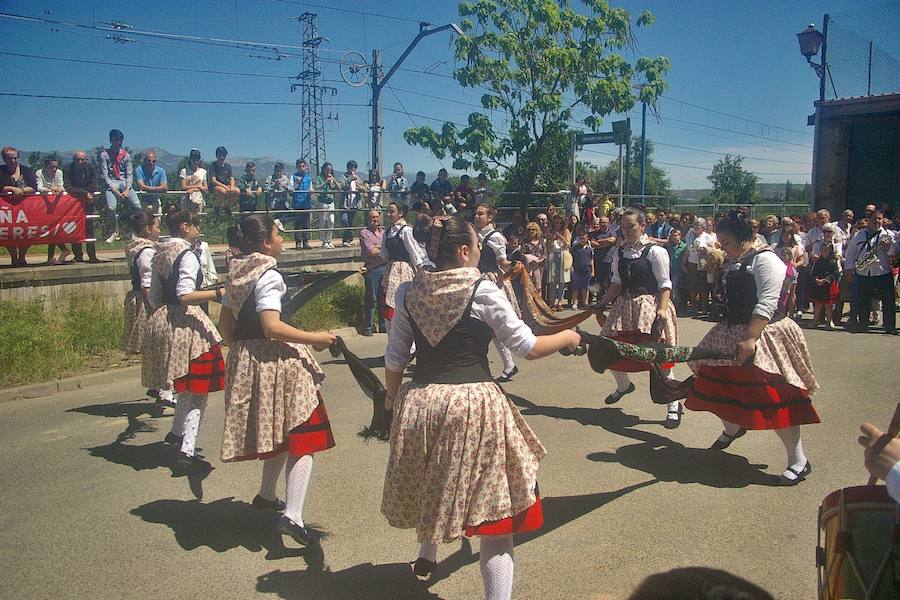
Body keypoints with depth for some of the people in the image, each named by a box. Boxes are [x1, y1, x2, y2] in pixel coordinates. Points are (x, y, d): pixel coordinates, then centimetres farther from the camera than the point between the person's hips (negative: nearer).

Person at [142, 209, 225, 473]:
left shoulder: (159, 254, 12)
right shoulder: (187, 255, -14)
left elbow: (154, 297, 16)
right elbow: (185, 296, -24)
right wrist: (219, 293, -25)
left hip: (161, 320, 9)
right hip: (185, 322, -9)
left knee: (187, 386, 25)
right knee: (197, 389, -4)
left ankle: (177, 433, 39)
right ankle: (187, 453, -6)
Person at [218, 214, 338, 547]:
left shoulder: (236, 273, 10)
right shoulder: (268, 276, -16)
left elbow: (226, 322, 15)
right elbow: (272, 326, -25)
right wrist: (315, 339, -18)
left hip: (245, 358, 9)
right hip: (276, 361, -9)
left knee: (278, 432, 24)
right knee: (302, 436, -5)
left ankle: (266, 495, 39)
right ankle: (292, 516, -12)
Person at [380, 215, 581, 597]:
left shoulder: (408, 293, 1)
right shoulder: (483, 291, -11)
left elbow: (395, 358, 6)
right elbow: (526, 346, -7)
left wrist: (392, 398, 23)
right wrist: (567, 337, 11)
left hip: (419, 402, 6)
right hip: (473, 404, -5)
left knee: (430, 484, 29)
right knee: (492, 497, 6)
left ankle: (427, 556, 53)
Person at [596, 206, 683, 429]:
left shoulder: (655, 251, -8)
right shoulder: (620, 252, 9)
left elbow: (664, 285, -11)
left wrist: (662, 311, -21)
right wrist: (603, 304, 8)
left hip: (650, 305, -6)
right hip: (625, 306, 6)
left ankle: (674, 405, 6)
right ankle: (623, 385, 41)